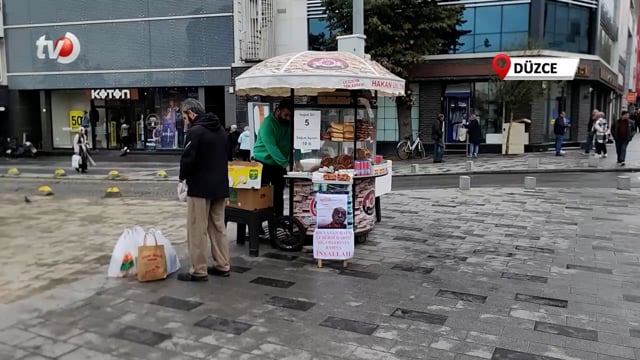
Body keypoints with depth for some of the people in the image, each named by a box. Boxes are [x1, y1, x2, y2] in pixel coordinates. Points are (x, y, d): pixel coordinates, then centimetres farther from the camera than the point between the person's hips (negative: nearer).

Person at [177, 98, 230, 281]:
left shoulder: (195, 131, -15)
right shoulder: (220, 129, 13)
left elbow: (188, 159, -17)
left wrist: (182, 177, 1)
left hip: (200, 187, -8)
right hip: (220, 186, 8)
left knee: (197, 230, -1)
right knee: (218, 227, 14)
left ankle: (199, 271, 4)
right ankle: (223, 266, 18)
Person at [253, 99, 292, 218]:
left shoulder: (289, 123, -2)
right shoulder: (268, 123, -20)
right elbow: (271, 147, -29)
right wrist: (286, 164, -36)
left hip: (279, 164, 6)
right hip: (264, 163, -5)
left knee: (278, 194, 10)